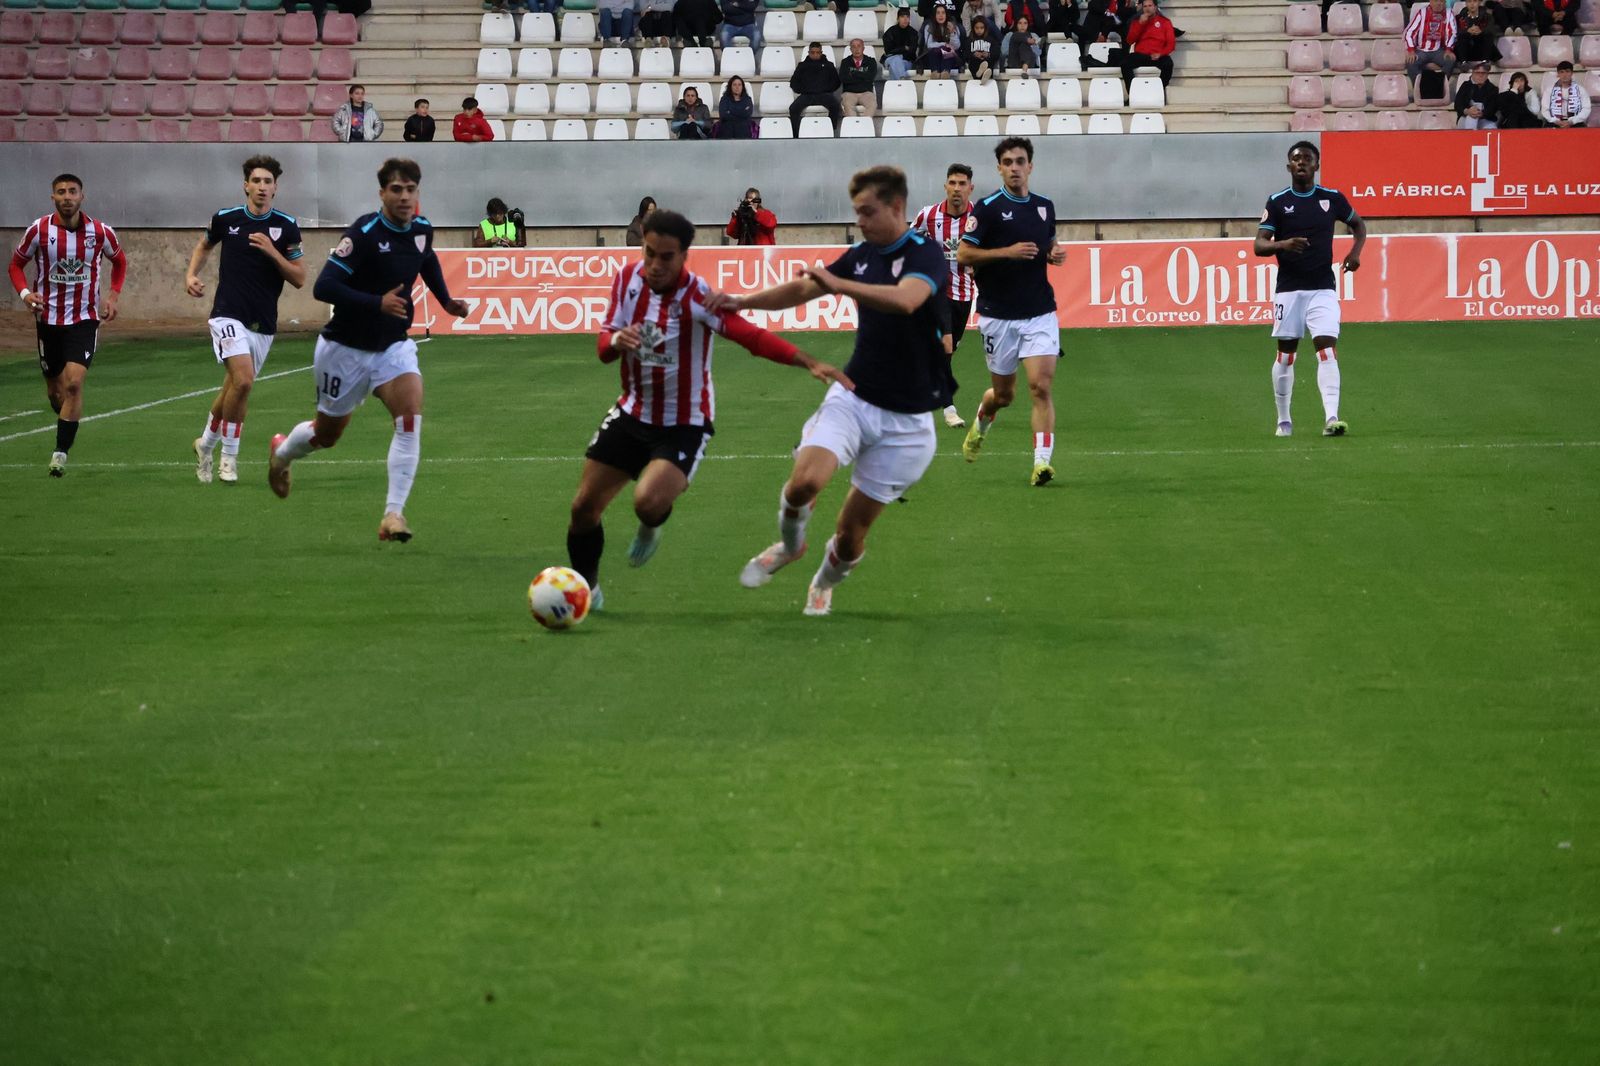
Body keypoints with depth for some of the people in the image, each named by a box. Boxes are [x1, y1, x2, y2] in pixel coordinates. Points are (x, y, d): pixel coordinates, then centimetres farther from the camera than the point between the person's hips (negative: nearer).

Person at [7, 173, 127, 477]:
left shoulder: (100, 232, -5)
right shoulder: (39, 230, -7)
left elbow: (119, 261, 15)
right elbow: (17, 263, 8)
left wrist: (113, 295, 2)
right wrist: (24, 292, -11)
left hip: (85, 318, -1)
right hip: (48, 319, 1)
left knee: (74, 383, -17)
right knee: (55, 390, 8)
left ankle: (61, 451, -12)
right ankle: (67, 426, 39)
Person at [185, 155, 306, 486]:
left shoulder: (287, 227, -1)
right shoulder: (226, 219, -1)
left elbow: (300, 279, -2)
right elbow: (203, 245, 21)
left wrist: (272, 251, -15)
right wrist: (191, 274, 4)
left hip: (263, 324, 3)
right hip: (228, 315, -3)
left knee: (234, 389, 10)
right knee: (243, 380, -23)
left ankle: (206, 443, 36)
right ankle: (229, 455, -8)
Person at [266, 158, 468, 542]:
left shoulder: (422, 229, -4)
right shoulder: (365, 232, -24)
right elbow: (323, 287, -30)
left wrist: (445, 300, 11)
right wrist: (378, 303, -37)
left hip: (394, 345, 4)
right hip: (346, 348, -4)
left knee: (410, 416, -22)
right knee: (327, 434, 14)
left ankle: (394, 512, -21)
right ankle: (282, 451, 49)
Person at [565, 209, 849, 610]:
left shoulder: (697, 297, -24)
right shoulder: (628, 279, -6)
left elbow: (751, 336, -35)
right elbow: (604, 343, 2)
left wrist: (809, 363, -49)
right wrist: (614, 340, -24)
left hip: (684, 425, -5)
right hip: (633, 412, 5)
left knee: (648, 501, -28)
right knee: (584, 506, 6)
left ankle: (649, 529, 11)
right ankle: (585, 589, 31)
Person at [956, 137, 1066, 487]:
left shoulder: (1045, 207, 8)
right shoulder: (987, 208, -7)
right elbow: (963, 254, -10)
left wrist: (1055, 254, 1)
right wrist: (1007, 252, -20)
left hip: (1040, 313, 2)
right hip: (998, 316, -2)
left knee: (1041, 386, -14)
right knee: (1003, 394, 10)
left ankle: (1042, 461, -17)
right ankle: (981, 421, 45)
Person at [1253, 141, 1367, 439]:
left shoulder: (1332, 198, 5)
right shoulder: (1277, 202, 1)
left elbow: (1358, 223, 22)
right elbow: (1259, 245, -4)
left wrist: (1355, 251, 3)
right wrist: (1283, 244, -24)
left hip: (1323, 288, 0)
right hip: (1288, 289, 0)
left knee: (1327, 348, -14)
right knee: (1286, 353, 5)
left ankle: (1331, 418, -23)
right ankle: (1283, 420, 18)